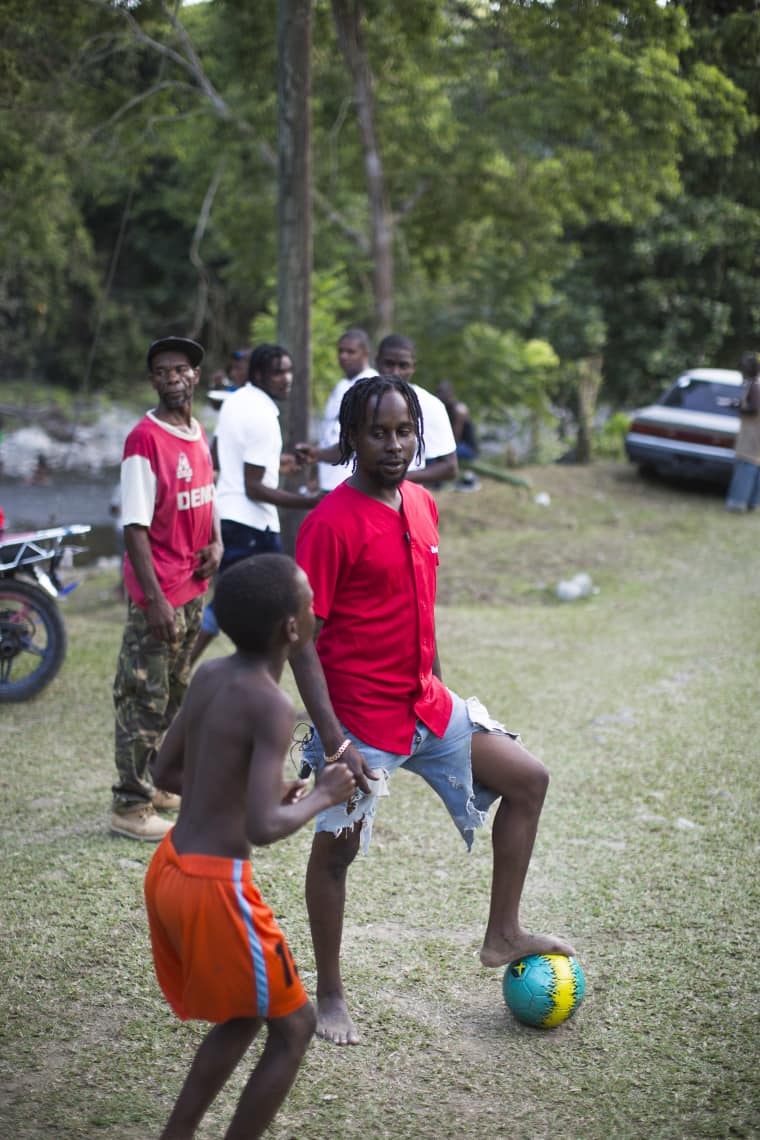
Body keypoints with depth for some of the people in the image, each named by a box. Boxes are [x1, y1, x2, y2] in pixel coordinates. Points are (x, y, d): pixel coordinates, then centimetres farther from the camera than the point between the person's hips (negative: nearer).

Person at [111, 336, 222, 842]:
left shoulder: (198, 432, 8)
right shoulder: (145, 439, -16)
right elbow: (135, 526, -19)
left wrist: (216, 540, 4)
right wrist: (152, 600, -22)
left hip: (194, 587, 8)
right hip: (159, 594, -8)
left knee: (177, 692, 18)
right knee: (145, 699, -1)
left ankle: (157, 782, 32)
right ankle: (130, 805, 8)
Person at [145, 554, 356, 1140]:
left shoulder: (210, 674, 4)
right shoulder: (274, 706, -21)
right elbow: (263, 828, -27)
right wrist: (323, 796, -10)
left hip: (170, 870, 8)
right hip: (213, 886, -8)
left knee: (245, 1016, 26)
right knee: (294, 1025, 11)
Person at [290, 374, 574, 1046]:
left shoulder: (422, 505, 5)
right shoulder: (331, 523, -18)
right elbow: (301, 636, -19)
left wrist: (438, 689, 19)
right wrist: (332, 739, -22)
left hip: (427, 708, 8)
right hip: (359, 719, -8)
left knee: (528, 779, 11)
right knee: (336, 850, 5)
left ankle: (503, 935, 23)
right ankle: (330, 995, 24)